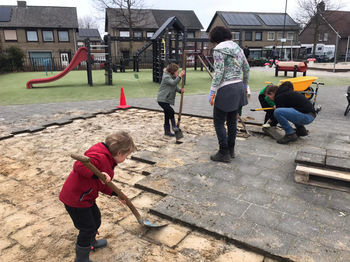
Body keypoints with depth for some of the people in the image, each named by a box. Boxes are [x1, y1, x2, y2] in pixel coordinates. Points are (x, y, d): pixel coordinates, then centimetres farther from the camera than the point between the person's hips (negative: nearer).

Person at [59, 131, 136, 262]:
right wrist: (97, 174, -48)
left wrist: (115, 193, 9)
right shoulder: (100, 157, -27)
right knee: (87, 228, 4)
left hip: (85, 196, 10)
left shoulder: (108, 159, 6)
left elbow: (102, 185, 13)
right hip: (75, 198, -10)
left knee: (96, 218, 26)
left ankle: (91, 242, 52)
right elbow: (78, 166, -40)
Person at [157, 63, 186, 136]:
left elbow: (175, 87, 12)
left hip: (167, 100, 10)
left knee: (167, 115, 13)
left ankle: (167, 131, 22)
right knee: (171, 112, -19)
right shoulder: (166, 77, -15)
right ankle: (174, 126, -4)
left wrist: (180, 90, -7)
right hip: (162, 100, -10)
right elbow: (173, 83, -32)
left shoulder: (173, 77, 14)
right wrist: (180, 76, -36)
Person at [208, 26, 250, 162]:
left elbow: (219, 73, -18)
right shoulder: (237, 47, 13)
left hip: (226, 89, -8)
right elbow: (247, 68, 17)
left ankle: (224, 153, 8)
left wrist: (212, 92, -15)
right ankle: (231, 150, 26)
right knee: (232, 120, 16)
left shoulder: (219, 49, -10)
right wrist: (245, 85, 28)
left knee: (219, 121, 3)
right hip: (238, 87, 8)